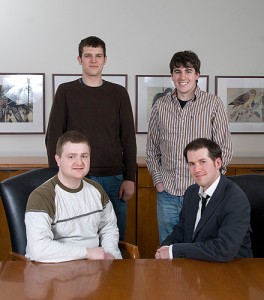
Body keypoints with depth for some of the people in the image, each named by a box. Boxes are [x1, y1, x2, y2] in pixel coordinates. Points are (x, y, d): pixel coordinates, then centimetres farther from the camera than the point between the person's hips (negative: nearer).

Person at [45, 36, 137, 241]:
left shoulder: (119, 93, 7)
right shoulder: (66, 91, 4)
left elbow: (128, 138, 6)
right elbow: (53, 137, 2)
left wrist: (130, 178, -1)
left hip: (113, 178, 1)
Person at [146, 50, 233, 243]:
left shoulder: (213, 104, -2)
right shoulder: (161, 106, 5)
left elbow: (224, 149, -1)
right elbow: (152, 149, 12)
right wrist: (158, 180, 3)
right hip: (167, 192, 2)